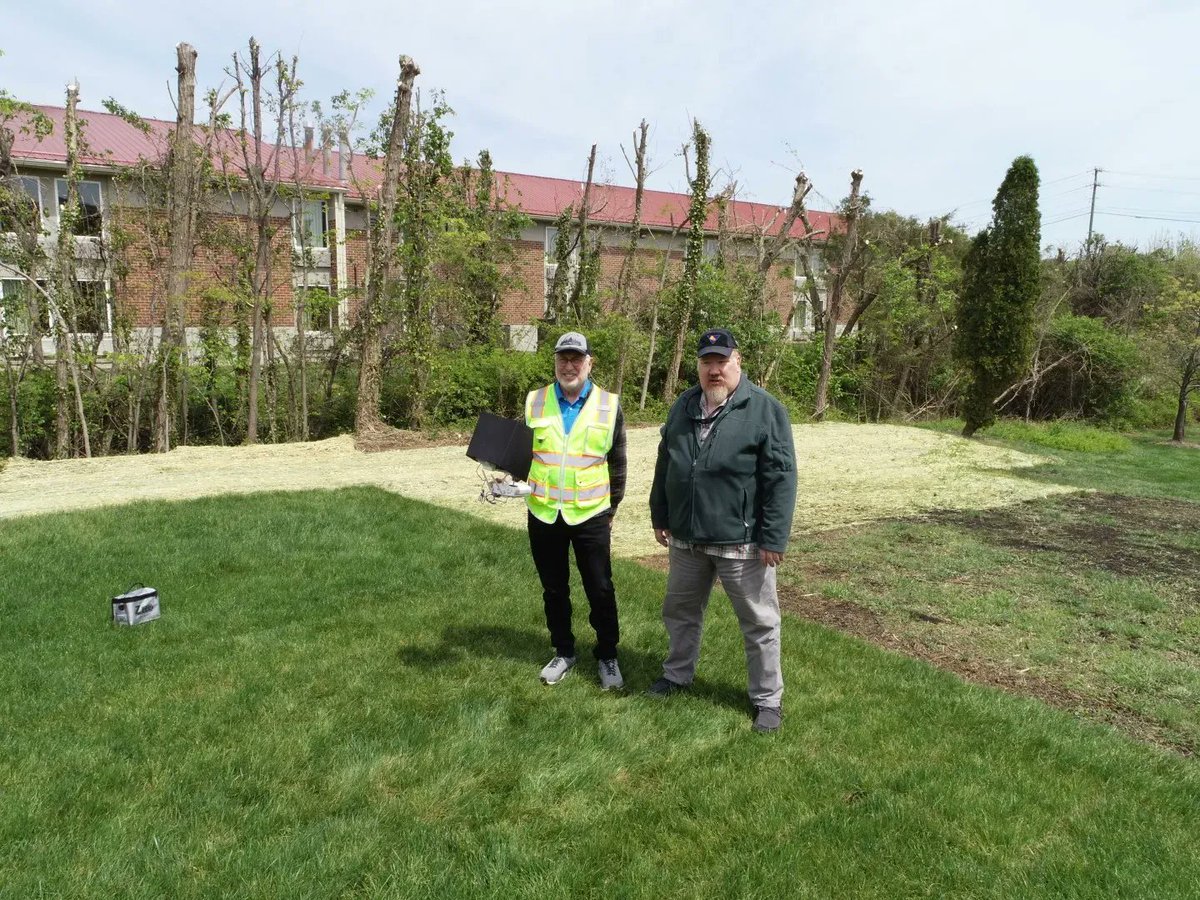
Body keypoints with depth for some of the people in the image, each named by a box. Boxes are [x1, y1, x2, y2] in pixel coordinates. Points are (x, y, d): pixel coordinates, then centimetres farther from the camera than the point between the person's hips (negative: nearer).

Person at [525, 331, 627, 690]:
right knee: (554, 589, 14)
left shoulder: (609, 405, -2)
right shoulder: (535, 401, 1)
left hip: (590, 515, -2)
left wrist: (612, 507, 6)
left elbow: (617, 463, 5)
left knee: (600, 590, 5)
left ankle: (607, 657, 23)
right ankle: (563, 652, 31)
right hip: (544, 513, 2)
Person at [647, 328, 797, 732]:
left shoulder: (765, 409, -11)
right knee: (680, 611, 20)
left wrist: (773, 538, -16)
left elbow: (781, 478, -13)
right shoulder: (683, 406, 7)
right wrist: (660, 516, 14)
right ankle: (678, 674, 41)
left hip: (741, 541, -5)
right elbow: (664, 465, 15)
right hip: (686, 537, 5)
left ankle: (768, 699, 22)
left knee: (759, 623, 7)